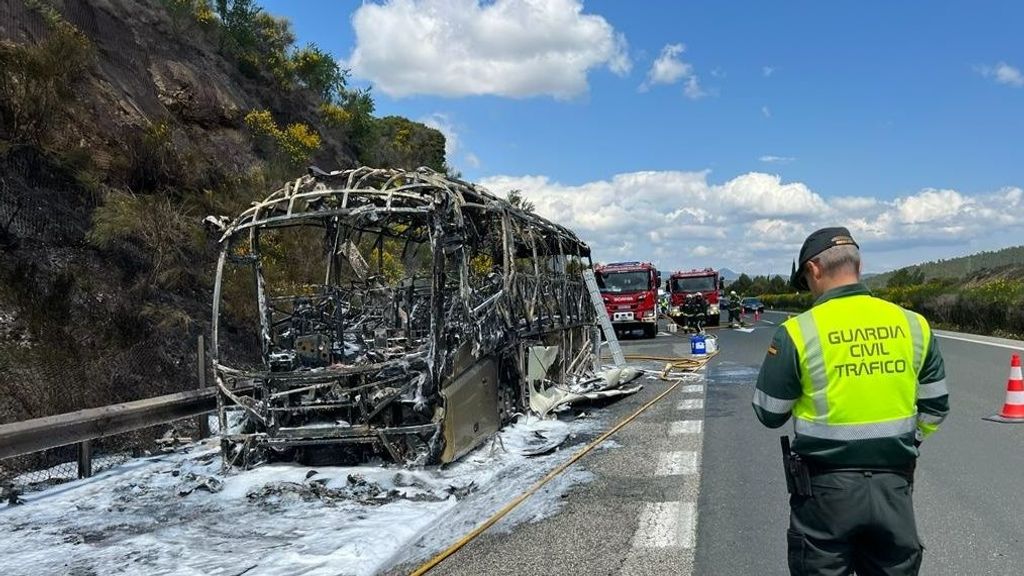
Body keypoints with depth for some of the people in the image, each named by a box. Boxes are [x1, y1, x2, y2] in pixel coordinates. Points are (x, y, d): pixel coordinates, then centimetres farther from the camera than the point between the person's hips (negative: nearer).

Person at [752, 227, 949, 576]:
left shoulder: (798, 332, -13)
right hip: (894, 485, 3)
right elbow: (935, 407, 7)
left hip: (826, 487, -3)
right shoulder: (912, 324, -1)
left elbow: (769, 414, -5)